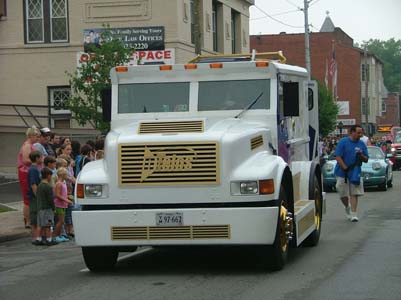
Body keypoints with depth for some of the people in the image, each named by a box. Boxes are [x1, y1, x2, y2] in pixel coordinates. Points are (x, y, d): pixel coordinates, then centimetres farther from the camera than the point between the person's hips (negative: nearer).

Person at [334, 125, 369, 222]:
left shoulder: (362, 144, 7)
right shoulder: (343, 142, -5)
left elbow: (366, 159, 11)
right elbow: (338, 157, -11)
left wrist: (361, 156, -11)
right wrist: (345, 168, -17)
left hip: (355, 173, 2)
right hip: (343, 172, -2)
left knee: (354, 193, -3)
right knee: (343, 194, 6)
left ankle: (353, 214, 1)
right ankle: (347, 208, 33)